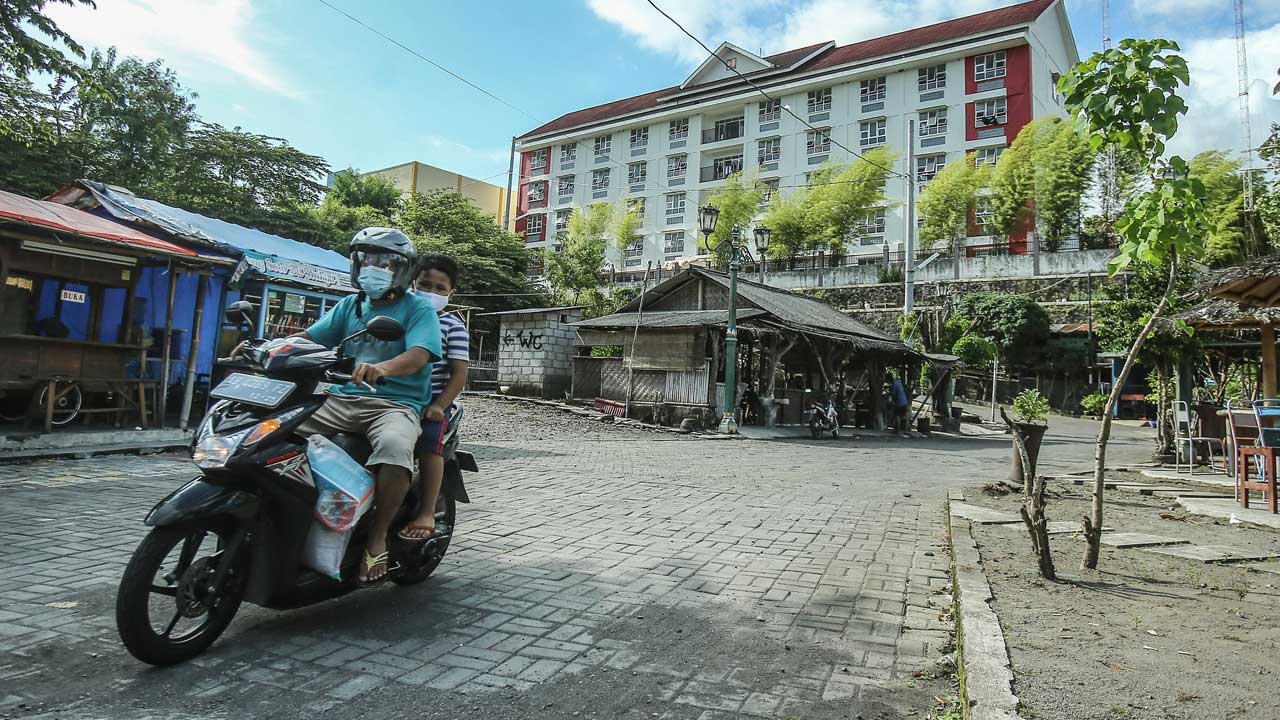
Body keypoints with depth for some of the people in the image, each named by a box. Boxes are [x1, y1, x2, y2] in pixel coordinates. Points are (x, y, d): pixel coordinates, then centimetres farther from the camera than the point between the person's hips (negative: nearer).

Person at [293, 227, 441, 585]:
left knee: (394, 447, -38)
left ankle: (378, 536, -20)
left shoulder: (418, 309, 1)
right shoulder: (350, 305, 20)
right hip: (341, 399, 6)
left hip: (394, 403, -6)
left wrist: (381, 368, -38)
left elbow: (417, 356, -17)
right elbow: (308, 338, 13)